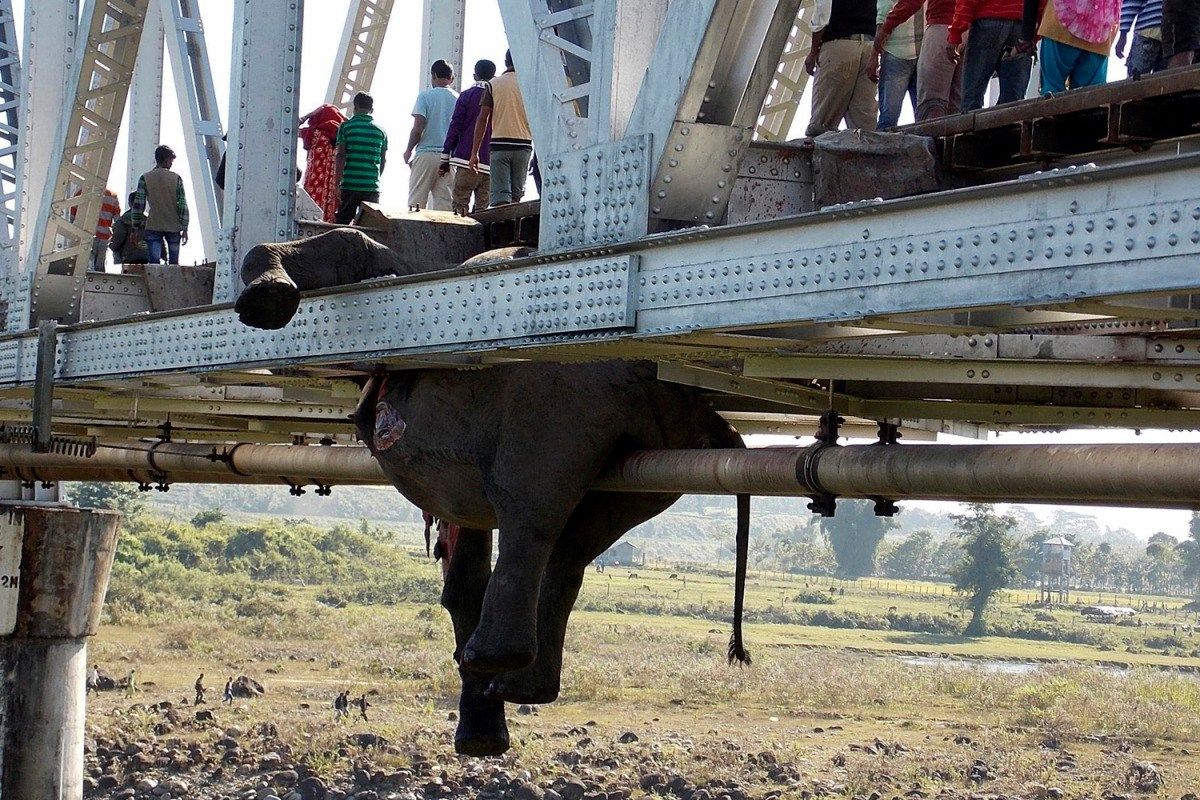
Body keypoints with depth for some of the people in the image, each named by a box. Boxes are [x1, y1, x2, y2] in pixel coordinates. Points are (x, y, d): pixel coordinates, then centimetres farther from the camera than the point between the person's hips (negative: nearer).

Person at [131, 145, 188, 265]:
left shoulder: (145, 179, 0)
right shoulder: (176, 179, 0)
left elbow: (138, 204, -2)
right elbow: (183, 205, -2)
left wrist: (136, 227, 5)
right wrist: (184, 228, 3)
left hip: (153, 227, 0)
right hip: (174, 227, 0)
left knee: (154, 263, -4)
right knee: (174, 264, 9)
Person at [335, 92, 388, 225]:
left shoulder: (346, 126, 0)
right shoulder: (380, 131, 8)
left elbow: (340, 156, -5)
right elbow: (383, 160, 12)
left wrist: (338, 182, -3)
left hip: (350, 184, -2)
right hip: (372, 186, 2)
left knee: (342, 223, 3)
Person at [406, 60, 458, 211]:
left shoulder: (425, 96, -3)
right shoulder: (459, 99, 6)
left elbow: (418, 128, -10)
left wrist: (409, 151, 4)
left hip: (426, 154, -3)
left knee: (416, 202, -1)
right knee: (444, 203, 2)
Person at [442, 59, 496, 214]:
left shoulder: (467, 96, 3)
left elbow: (455, 127, 0)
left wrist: (445, 158, 3)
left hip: (467, 160, -3)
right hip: (491, 165, 3)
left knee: (459, 205, -3)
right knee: (483, 207, 3)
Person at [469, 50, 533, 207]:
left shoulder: (494, 84, 2)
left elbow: (482, 119, -2)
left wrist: (474, 153, 0)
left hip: (499, 144, -1)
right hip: (523, 144, 1)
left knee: (500, 195, -4)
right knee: (516, 195, 12)